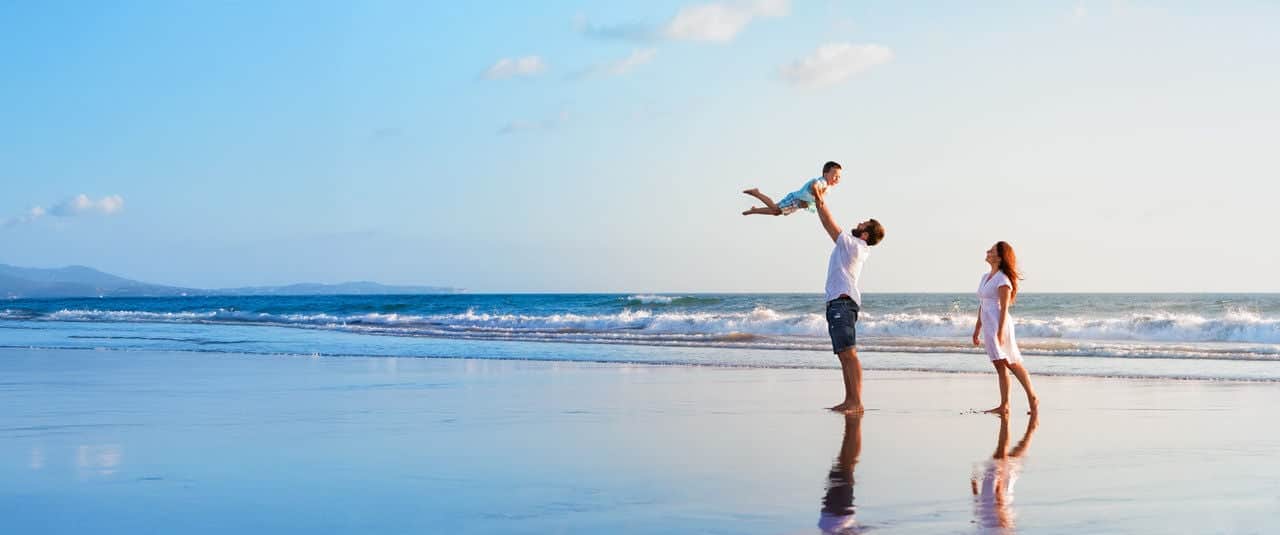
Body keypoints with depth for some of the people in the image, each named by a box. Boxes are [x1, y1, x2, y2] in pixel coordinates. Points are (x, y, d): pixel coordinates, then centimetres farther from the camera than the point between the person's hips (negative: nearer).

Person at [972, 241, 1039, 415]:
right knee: (1000, 366, 7)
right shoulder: (985, 277, 15)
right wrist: (977, 329, 20)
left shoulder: (1003, 279, -11)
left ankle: (1032, 398, 5)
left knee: (1012, 364, -4)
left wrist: (1000, 332, -21)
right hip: (988, 325, 8)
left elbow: (1004, 308, -15)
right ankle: (1004, 405, 7)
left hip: (999, 324, -8)